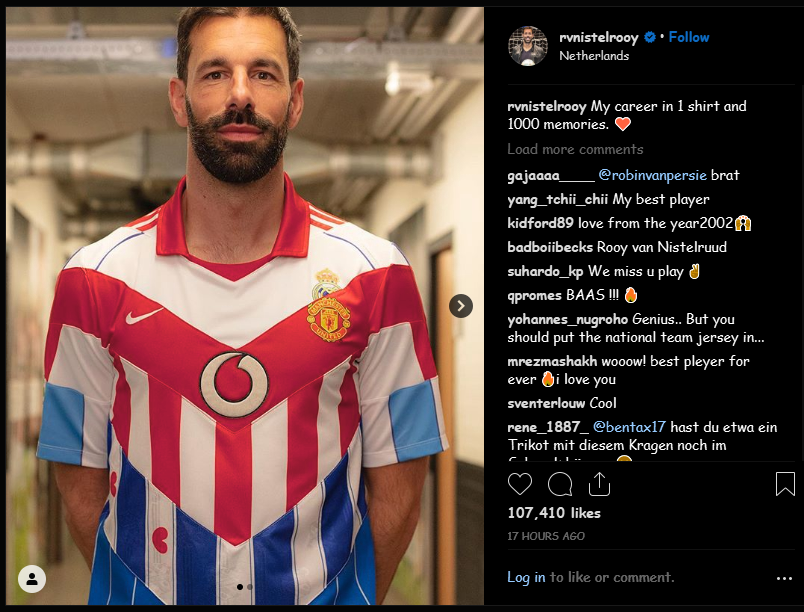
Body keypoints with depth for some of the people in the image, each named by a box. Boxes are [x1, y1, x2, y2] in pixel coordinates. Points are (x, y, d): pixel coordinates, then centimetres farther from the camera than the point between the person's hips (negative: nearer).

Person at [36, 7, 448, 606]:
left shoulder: (375, 274, -7)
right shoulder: (95, 279, -6)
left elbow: (396, 486, -3)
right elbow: (83, 483, -1)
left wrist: (352, 596, -4)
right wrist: (145, 587, -3)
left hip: (323, 594, 0)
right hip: (148, 594, 0)